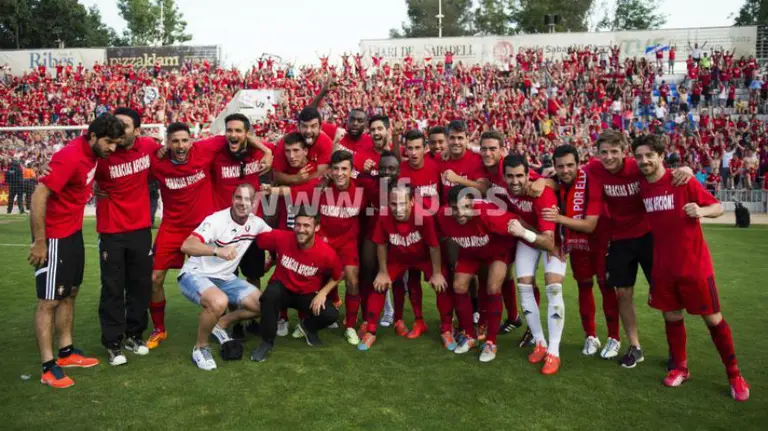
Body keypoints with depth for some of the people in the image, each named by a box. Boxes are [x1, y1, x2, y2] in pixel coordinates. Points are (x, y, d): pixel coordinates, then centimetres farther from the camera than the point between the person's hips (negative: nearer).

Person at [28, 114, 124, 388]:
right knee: (49, 300, -1)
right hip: (54, 236, -9)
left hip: (73, 232, 9)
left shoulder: (93, 152, 1)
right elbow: (38, 197, -24)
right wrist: (39, 242, -22)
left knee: (70, 293, 15)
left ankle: (66, 352, 28)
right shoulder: (71, 157, -24)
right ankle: (48, 367, 7)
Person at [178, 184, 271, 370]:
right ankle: (200, 348, -10)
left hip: (225, 278, 7)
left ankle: (221, 324, 19)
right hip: (195, 275, -7)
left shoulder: (256, 223, -2)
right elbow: (186, 246, -35)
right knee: (219, 301, -37)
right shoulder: (217, 220, -22)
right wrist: (218, 251, -49)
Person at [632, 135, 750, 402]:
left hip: (694, 263, -4)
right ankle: (680, 368, 30)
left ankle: (734, 374, 22)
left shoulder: (682, 180, -11)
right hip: (663, 266, 4)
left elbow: (718, 207, -8)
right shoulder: (642, 187, 1)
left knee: (713, 318, 5)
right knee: (671, 317, 12)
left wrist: (701, 211, -29)